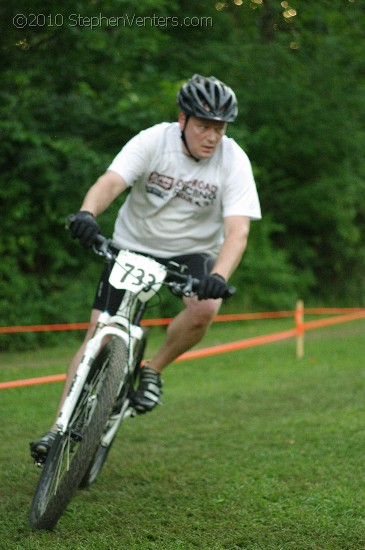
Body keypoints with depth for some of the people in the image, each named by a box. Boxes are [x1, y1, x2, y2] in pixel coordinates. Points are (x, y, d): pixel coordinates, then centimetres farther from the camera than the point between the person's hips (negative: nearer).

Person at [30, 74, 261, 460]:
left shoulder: (234, 161, -18)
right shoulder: (153, 141, -18)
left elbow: (237, 231, -27)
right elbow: (110, 181, -32)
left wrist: (219, 276, -46)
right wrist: (87, 213, -55)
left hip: (192, 252, 0)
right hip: (133, 246, 0)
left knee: (205, 308, -31)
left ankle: (153, 371, -3)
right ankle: (61, 428, -2)